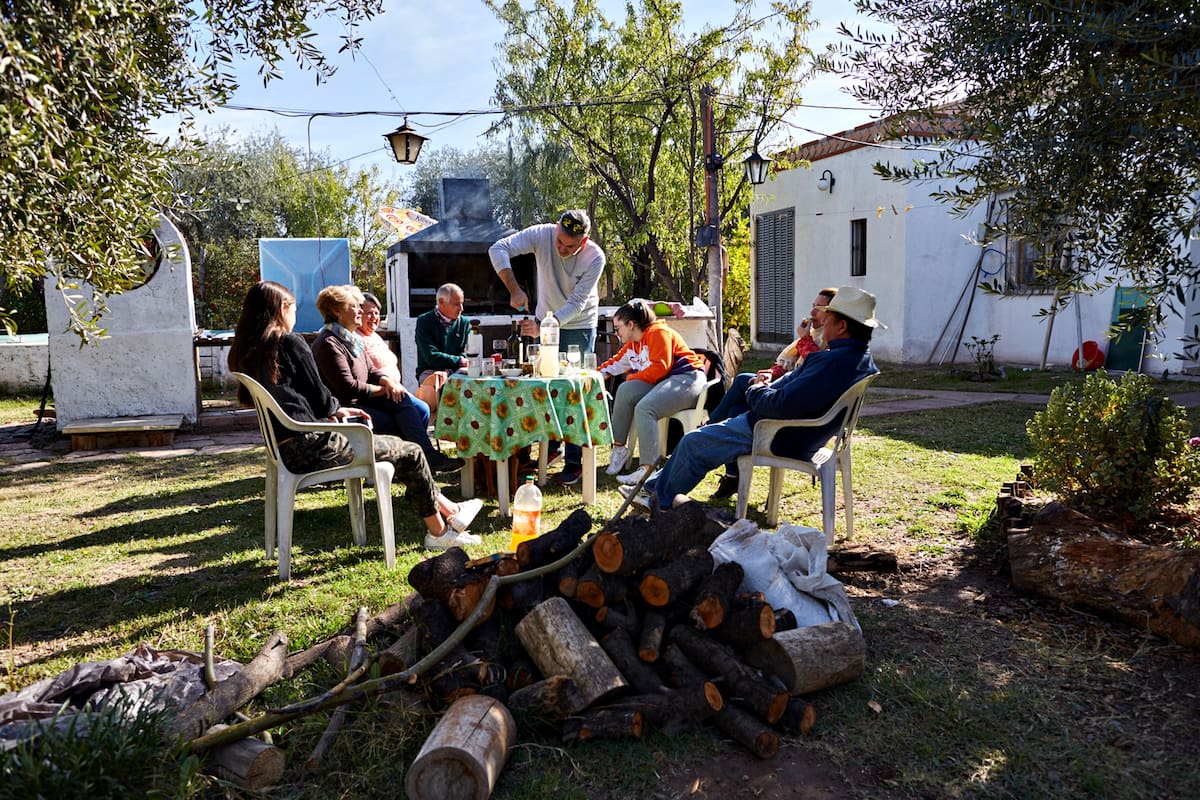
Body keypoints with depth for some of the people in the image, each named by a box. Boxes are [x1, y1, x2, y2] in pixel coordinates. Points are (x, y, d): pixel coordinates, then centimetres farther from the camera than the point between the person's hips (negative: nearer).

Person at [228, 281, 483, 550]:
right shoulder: (291, 343, -13)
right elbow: (319, 397, -9)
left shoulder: (246, 353, 11)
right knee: (411, 453, 4)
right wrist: (337, 408, 12)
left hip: (286, 451, 9)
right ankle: (439, 532, 18)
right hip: (312, 447, -9)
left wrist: (337, 411, 17)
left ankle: (446, 508, 26)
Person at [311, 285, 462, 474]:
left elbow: (370, 370, 18)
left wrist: (387, 381, -5)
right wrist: (384, 389, -10)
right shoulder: (328, 344, -15)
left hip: (363, 399, 9)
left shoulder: (353, 337, 15)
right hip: (347, 406, -9)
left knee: (421, 409, -11)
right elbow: (349, 387, -19)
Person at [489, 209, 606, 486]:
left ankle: (574, 462, -1)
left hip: (579, 326, -3)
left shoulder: (595, 257, -25)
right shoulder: (542, 235, -21)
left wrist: (543, 327, -39)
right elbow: (497, 249, -27)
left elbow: (577, 304, -27)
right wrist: (514, 289, -38)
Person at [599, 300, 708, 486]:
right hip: (661, 381, 9)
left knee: (644, 408, -30)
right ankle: (618, 448, -10)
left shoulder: (658, 333, -8)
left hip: (686, 378, -9)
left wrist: (633, 378, -8)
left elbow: (660, 368, -17)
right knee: (625, 390, -13)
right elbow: (615, 363, 31)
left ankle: (648, 468, -32)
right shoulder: (632, 343, 20)